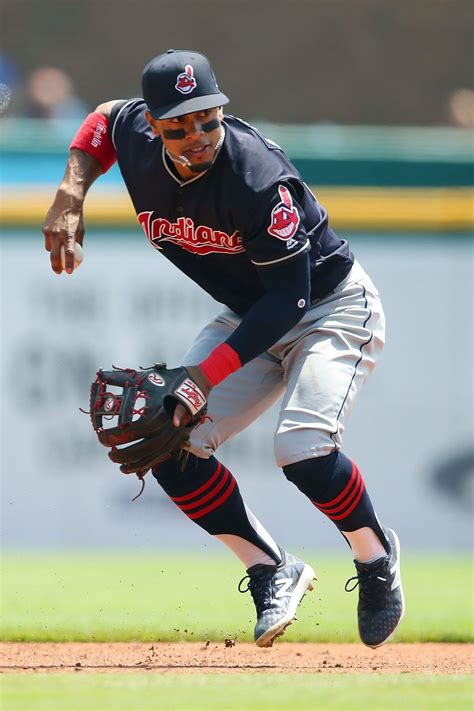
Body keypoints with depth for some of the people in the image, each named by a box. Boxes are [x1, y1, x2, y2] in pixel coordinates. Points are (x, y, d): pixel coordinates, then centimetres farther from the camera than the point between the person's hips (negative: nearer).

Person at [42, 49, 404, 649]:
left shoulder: (259, 177, -33)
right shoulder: (137, 146, -13)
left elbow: (290, 297, -30)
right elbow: (107, 116, 13)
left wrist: (207, 373, -36)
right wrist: (69, 199, -2)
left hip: (332, 308, -7)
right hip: (250, 318, 7)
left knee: (302, 448, -29)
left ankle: (377, 559, 0)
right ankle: (272, 572, 3)